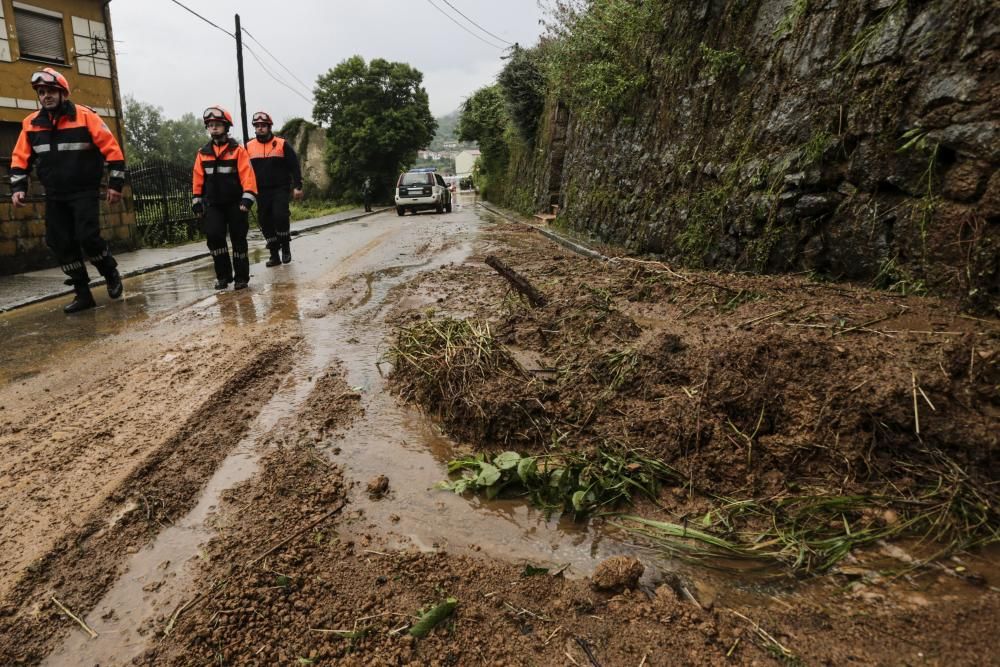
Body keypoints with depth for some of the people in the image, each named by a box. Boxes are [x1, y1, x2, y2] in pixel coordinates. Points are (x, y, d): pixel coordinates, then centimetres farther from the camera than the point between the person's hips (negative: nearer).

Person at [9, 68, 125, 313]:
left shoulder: (85, 116, -8)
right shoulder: (31, 124, 6)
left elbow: (112, 150, -7)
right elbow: (20, 158, 13)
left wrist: (115, 184, -10)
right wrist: (18, 187, 3)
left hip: (85, 192, -5)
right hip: (54, 196, 5)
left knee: (88, 237, -17)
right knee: (60, 243, 2)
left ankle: (112, 275, 10)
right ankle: (82, 294, 10)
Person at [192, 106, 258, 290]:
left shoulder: (238, 150, -3)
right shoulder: (203, 152, 9)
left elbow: (247, 175, -10)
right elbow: (198, 178, 12)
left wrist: (247, 198, -19)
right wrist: (196, 201, 9)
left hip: (235, 203, -3)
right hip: (213, 204, 3)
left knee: (238, 239, 3)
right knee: (214, 236, -7)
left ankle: (241, 277, 11)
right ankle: (223, 275, 4)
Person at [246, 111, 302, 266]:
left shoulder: (282, 144, -1)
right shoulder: (249, 147, 7)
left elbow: (294, 167, 0)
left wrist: (297, 186, -7)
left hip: (280, 189, -3)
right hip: (261, 192, 4)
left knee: (280, 216, -20)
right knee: (265, 222, 3)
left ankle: (286, 247, 2)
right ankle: (274, 255, 12)